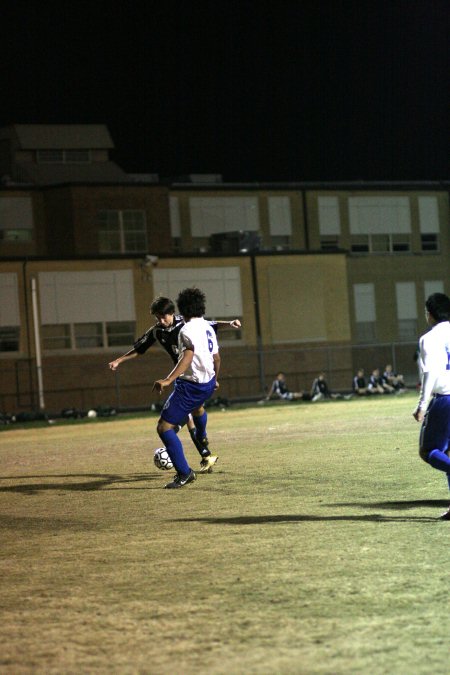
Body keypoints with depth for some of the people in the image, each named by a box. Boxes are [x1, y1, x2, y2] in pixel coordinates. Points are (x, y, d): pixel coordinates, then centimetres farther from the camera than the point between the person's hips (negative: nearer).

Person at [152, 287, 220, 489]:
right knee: (197, 406, 43)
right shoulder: (208, 327, 9)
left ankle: (184, 473, -14)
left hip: (190, 385, -9)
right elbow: (216, 358, 17)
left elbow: (188, 357, -32)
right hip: (208, 382, 9)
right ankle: (202, 439, 73)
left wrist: (168, 380, -42)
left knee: (164, 427, -8)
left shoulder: (187, 330, -16)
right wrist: (214, 379, 36)